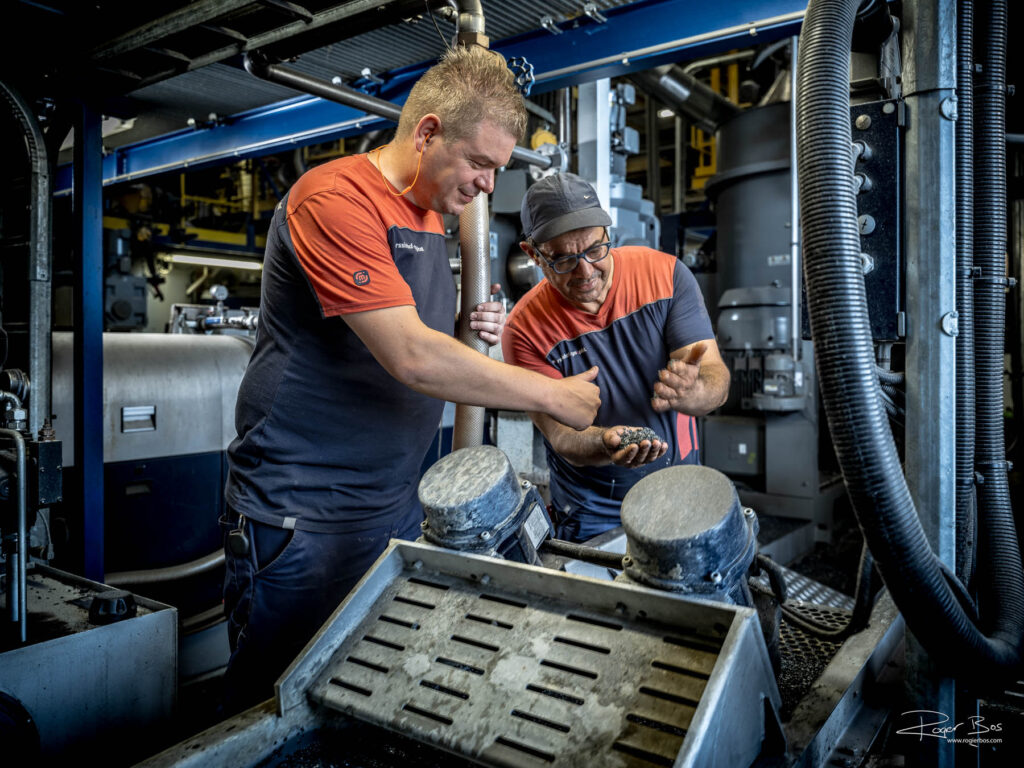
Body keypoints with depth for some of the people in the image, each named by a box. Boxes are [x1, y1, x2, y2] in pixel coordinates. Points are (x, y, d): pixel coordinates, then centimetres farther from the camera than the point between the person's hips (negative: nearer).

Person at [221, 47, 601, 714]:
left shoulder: (430, 217, 12)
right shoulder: (335, 197, -17)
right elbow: (411, 357, -25)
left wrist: (471, 334, 1)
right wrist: (553, 395, -18)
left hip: (396, 506, 8)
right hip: (303, 518, -8)